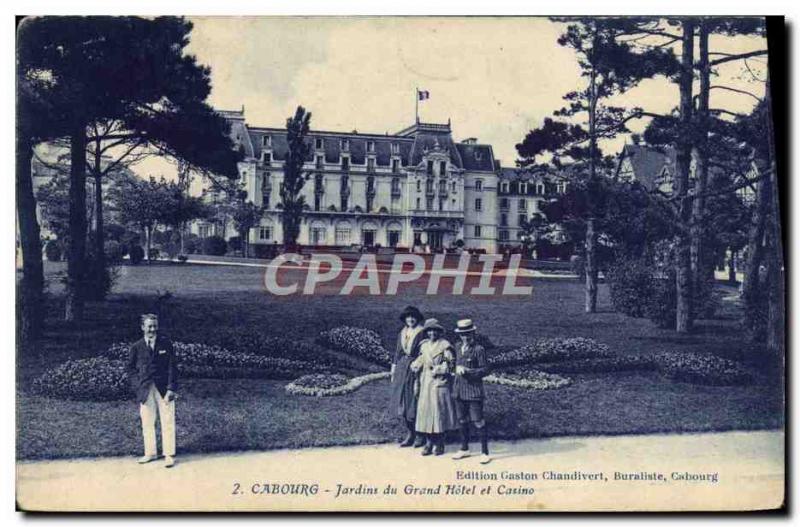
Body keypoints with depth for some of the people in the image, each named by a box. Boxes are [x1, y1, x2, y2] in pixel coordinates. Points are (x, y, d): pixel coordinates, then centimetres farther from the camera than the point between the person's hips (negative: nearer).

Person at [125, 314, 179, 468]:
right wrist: (138, 385, -1)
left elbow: (172, 367, -1)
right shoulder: (136, 347, 3)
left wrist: (171, 388, -8)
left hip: (164, 389, -2)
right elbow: (130, 368, 12)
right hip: (145, 391, 2)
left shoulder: (166, 344, 0)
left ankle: (169, 455, 7)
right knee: (147, 423, 9)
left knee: (167, 423, 0)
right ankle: (150, 453, 22)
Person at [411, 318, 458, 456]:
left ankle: (439, 444, 7)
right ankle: (429, 442, 11)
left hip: (440, 383, -5)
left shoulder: (445, 346, -5)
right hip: (426, 383, 5)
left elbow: (451, 364, -6)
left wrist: (438, 370, -14)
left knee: (439, 412, -2)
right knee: (425, 412, 3)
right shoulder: (424, 345, 11)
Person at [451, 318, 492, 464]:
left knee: (478, 422, -5)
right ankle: (464, 449, 29)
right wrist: (457, 369, 6)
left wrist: (467, 371, -19)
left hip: (474, 392, -7)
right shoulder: (458, 348, 10)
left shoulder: (479, 349, -10)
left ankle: (485, 453, 2)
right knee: (462, 421, 15)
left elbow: (485, 370, -12)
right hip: (459, 390, 7)